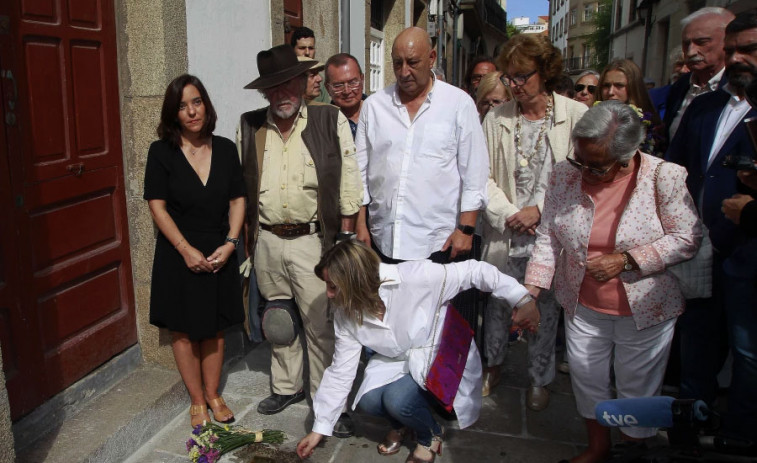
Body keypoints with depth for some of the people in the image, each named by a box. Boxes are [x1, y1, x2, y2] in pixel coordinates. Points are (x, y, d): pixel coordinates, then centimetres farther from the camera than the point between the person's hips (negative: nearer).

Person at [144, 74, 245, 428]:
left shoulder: (225, 149, 1)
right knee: (184, 330, 9)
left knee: (215, 328, 13)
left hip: (219, 253, 2)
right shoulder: (161, 152, -7)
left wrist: (229, 243, -9)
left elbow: (237, 201, 3)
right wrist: (186, 249, -15)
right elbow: (157, 206, -9)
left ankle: (213, 394, 30)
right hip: (179, 255, -2)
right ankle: (197, 400, 25)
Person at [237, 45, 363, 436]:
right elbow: (241, 184, 12)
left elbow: (349, 179, -1)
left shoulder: (331, 121, -3)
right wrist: (246, 234, 10)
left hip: (312, 240, -3)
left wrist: (345, 234, -3)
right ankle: (286, 386, 36)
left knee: (321, 324, 0)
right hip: (267, 240, 4)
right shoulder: (249, 126, 6)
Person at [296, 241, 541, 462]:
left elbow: (474, 272, -24)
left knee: (399, 400, -28)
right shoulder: (345, 314, -12)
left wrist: (522, 299, -29)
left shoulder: (414, 278, -31)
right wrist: (319, 429, -1)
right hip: (396, 361, 5)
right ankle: (400, 423, 14)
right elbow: (340, 372, -4)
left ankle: (431, 435, 7)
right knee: (369, 401, -23)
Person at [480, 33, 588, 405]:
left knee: (546, 308, 10)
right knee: (497, 303, 13)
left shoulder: (575, 115, -4)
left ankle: (539, 379, 32)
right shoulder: (496, 118, 2)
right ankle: (493, 363, 39)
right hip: (504, 232, 2)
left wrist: (540, 210, -12)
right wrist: (508, 213, -10)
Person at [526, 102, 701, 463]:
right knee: (586, 379, 17)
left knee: (637, 386, 14)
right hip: (582, 305, 3)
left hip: (643, 308, -3)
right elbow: (548, 237, -5)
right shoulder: (565, 175, -9)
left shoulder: (665, 177, -17)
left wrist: (626, 260, -22)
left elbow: (687, 239, -11)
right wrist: (531, 293, -12)